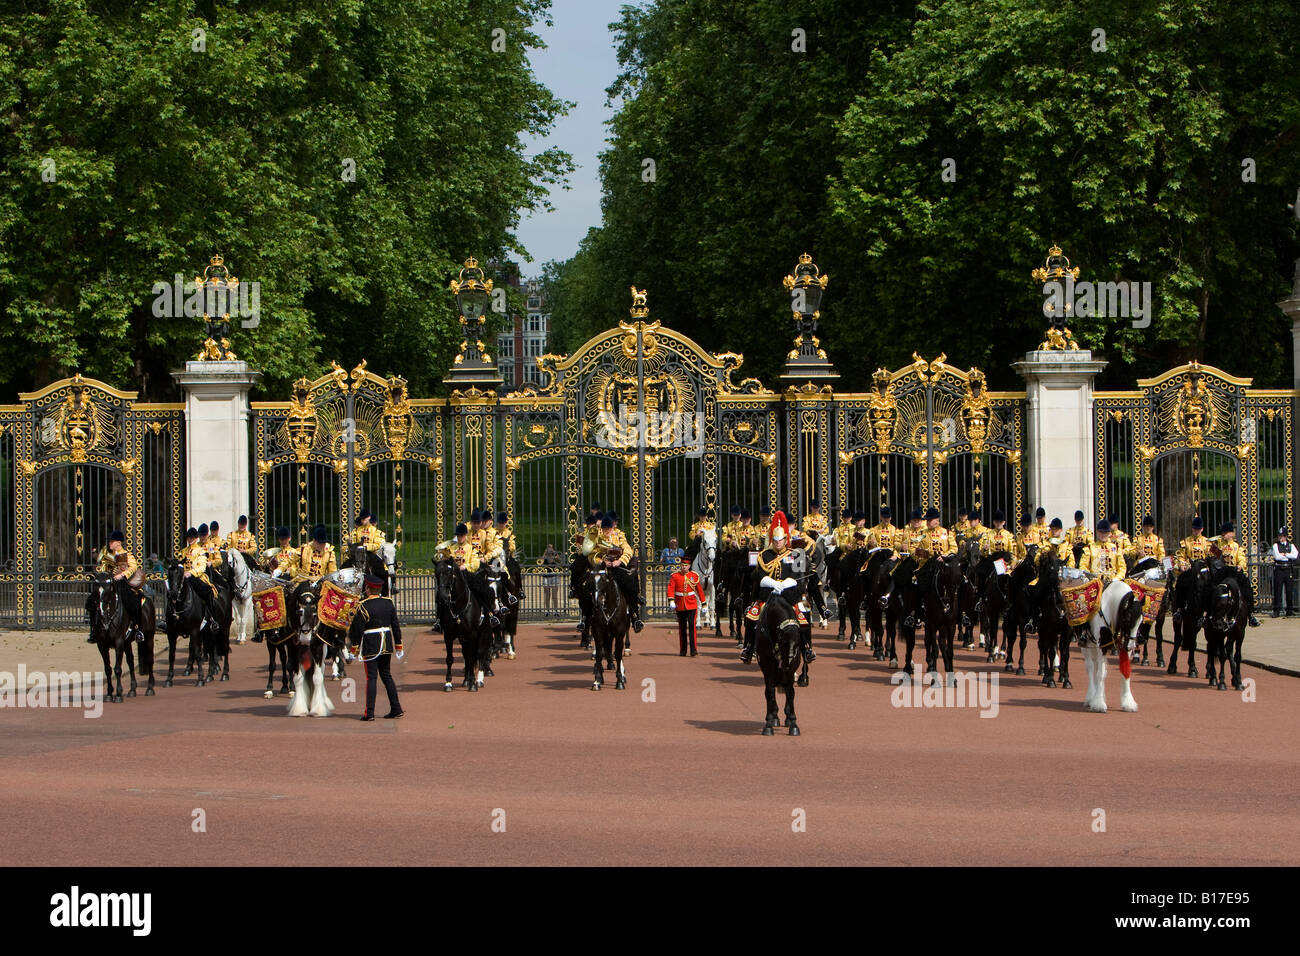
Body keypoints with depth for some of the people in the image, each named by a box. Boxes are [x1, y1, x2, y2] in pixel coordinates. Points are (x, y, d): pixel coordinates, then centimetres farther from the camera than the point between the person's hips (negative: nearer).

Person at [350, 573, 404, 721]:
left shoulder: (363, 606, -12)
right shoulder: (388, 603, 4)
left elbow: (357, 628, -11)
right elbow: (395, 625, 9)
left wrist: (355, 646, -3)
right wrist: (398, 645, 16)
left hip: (371, 646, -5)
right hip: (387, 645, 5)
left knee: (371, 677, -3)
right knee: (386, 675, 15)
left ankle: (369, 712, -4)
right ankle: (396, 709, 14)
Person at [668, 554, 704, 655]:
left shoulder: (694, 576, 5)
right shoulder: (675, 576, 2)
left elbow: (699, 590, 10)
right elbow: (670, 588, -8)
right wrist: (671, 601, -23)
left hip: (692, 605, -1)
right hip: (680, 605, 1)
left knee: (692, 626, -13)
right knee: (682, 628, 8)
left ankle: (693, 650, -14)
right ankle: (683, 651, 17)